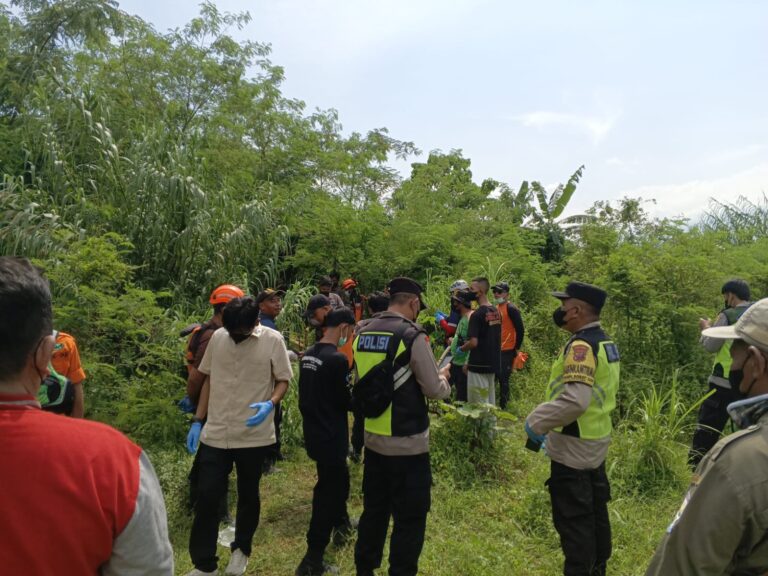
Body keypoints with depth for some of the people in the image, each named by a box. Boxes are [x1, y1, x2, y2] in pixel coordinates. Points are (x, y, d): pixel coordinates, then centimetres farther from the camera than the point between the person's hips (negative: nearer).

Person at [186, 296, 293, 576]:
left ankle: (241, 550, 39)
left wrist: (271, 403, -26)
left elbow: (283, 380, -5)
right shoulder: (218, 337, -1)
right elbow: (209, 380, 8)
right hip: (215, 434, 2)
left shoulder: (273, 340, -11)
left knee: (248, 495, 16)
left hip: (254, 435, -2)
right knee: (206, 498, 5)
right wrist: (197, 421, 6)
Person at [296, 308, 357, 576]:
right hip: (330, 436, -9)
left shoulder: (308, 354, 4)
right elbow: (347, 402, -16)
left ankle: (341, 523, 48)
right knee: (328, 492, 3)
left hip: (313, 432, 9)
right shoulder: (337, 359, -22)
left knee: (338, 478, 28)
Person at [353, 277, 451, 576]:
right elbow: (434, 390, -13)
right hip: (408, 444, -7)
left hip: (372, 439, 7)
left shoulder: (363, 333, 3)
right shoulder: (413, 335, -17)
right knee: (409, 518, 9)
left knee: (374, 510, 21)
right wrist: (443, 377, 7)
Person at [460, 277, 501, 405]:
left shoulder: (477, 314, -18)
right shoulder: (496, 312, 8)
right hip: (493, 364, 8)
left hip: (479, 366, -8)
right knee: (490, 403, 16)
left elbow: (474, 342, -24)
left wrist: (461, 349, -2)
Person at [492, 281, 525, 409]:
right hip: (497, 350, 8)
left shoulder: (511, 309, -13)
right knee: (500, 377, 14)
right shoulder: (496, 308, 12)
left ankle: (502, 406, 5)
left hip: (507, 351, -8)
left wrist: (517, 348, -10)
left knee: (503, 379, -3)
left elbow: (520, 330, -14)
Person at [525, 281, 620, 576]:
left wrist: (536, 421, -24)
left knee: (573, 520, 3)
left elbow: (575, 400, -35)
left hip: (574, 447, -10)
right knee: (595, 512, 22)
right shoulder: (606, 343, 7)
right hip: (597, 441, 10)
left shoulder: (581, 346, -24)